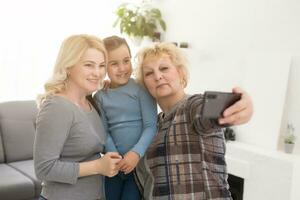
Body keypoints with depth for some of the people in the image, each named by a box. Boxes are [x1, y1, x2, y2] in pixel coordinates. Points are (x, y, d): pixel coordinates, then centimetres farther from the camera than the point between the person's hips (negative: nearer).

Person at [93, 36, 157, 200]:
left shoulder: (140, 89, -7)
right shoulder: (100, 97, 4)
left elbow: (151, 126, -10)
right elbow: (104, 131, 1)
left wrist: (136, 153, -22)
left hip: (140, 161, -3)